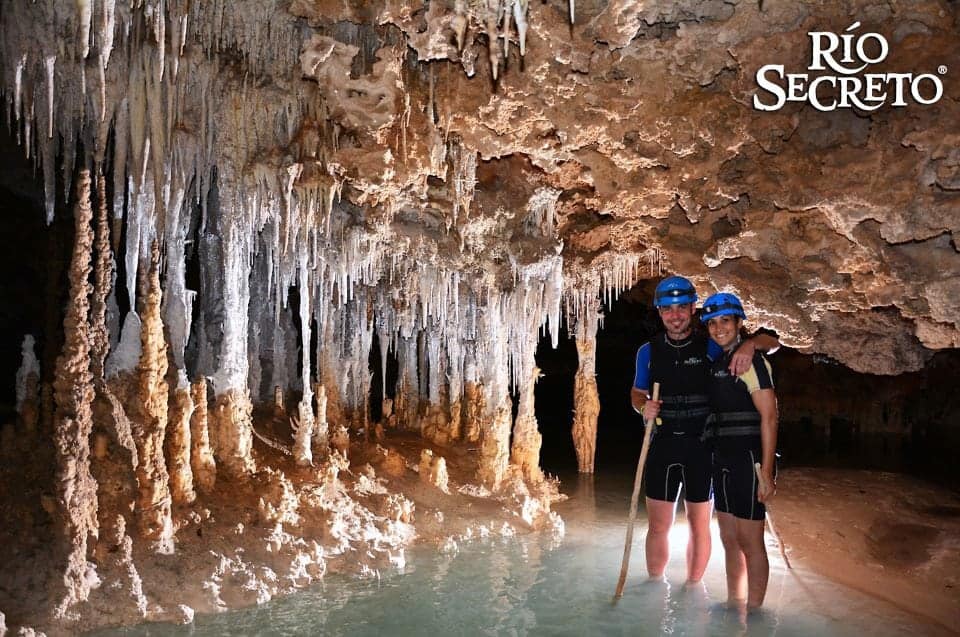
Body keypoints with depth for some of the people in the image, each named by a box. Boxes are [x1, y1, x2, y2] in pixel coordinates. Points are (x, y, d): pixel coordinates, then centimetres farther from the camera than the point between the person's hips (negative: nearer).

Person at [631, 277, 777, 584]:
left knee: (699, 525, 8)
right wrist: (643, 407, -6)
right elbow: (637, 393, 17)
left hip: (702, 446, -1)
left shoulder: (711, 348, 0)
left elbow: (772, 342, 3)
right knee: (658, 526, 5)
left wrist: (750, 344, -19)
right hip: (662, 444, 1)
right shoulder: (648, 351, 5)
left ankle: (692, 588, 26)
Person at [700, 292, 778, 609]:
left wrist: (766, 473, -19)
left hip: (748, 462, -8)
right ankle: (734, 605, 30)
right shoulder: (717, 363, 13)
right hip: (723, 461, 8)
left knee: (750, 542, 0)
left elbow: (769, 417, -16)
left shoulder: (751, 360, -11)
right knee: (729, 540, 16)